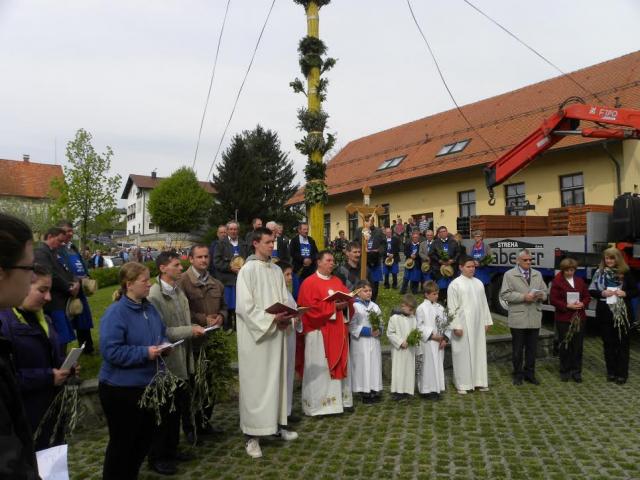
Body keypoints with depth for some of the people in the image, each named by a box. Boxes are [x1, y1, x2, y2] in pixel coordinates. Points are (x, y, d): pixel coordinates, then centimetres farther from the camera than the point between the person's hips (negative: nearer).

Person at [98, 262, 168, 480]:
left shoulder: (149, 308, 6)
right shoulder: (115, 312, -19)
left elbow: (162, 334, 18)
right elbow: (110, 350, -25)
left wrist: (163, 346, -3)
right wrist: (145, 353, -26)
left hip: (147, 384, 8)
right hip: (120, 388, -8)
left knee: (146, 436, 19)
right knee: (122, 441, 7)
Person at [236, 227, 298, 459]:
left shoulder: (277, 271, 11)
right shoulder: (248, 270, -9)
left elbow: (285, 299, 13)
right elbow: (244, 306, -16)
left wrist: (286, 317, -7)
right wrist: (271, 319, -21)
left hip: (277, 332, 6)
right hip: (255, 334, -6)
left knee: (276, 379, 13)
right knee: (255, 383, -1)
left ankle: (277, 424, 26)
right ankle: (252, 435, 7)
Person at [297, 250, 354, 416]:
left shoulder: (337, 281, 14)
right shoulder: (309, 283, -7)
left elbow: (348, 297, 12)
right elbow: (311, 307, -16)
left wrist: (345, 304, -10)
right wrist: (333, 306, -17)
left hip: (337, 331, 7)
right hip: (319, 331, -6)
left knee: (339, 364, 10)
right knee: (319, 367, -2)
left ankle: (339, 399, 20)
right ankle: (317, 404, 7)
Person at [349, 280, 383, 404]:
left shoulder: (374, 306, 9)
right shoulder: (354, 306, -8)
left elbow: (381, 322, 13)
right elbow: (352, 326, -12)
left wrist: (379, 330, -8)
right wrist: (367, 331, -18)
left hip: (374, 341, 6)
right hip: (361, 342, -5)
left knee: (375, 365, 8)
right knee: (363, 366, -1)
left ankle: (374, 390, 18)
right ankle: (364, 392, 8)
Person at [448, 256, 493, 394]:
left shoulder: (479, 283, 9)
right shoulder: (455, 284, -7)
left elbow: (484, 303, 12)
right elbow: (452, 307, -9)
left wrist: (487, 321, 9)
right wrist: (456, 325, -14)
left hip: (478, 324, 5)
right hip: (463, 325, -5)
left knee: (479, 352, 10)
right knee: (463, 353, 1)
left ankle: (479, 381, 21)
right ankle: (462, 384, 10)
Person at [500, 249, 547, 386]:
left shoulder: (537, 274, 13)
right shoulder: (509, 274, -2)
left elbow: (544, 292, 14)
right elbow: (505, 294, -10)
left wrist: (541, 295, -9)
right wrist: (523, 297, -18)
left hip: (534, 318, 4)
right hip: (518, 319, -4)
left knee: (532, 348, 10)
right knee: (517, 349, 6)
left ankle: (529, 374, 23)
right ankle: (518, 374, 18)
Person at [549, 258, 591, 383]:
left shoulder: (580, 281, 9)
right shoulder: (557, 282, -5)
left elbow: (587, 296, 12)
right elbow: (553, 300, -8)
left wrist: (582, 304, -9)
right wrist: (567, 306, -19)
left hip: (579, 318, 4)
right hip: (563, 319, -4)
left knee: (578, 346, 5)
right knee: (564, 346, 4)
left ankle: (576, 372, 16)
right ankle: (565, 371, 17)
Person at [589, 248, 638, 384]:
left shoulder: (625, 273, -2)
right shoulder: (599, 272, 1)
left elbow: (635, 291, 3)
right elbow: (591, 291, 2)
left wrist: (625, 293, -16)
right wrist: (602, 293, -16)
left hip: (623, 314, -2)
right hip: (605, 314, 2)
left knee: (622, 343, 5)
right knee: (608, 343, 10)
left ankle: (622, 373, 14)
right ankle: (611, 372, 21)